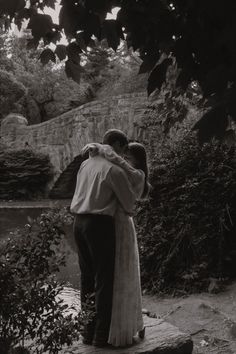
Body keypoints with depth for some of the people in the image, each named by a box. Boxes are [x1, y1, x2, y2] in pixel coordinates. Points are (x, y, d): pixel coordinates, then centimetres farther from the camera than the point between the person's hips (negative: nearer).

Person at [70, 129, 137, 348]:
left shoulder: (86, 164, 11)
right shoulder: (114, 170, -11)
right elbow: (129, 201, -5)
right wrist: (129, 210, 18)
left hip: (80, 222, 8)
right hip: (100, 224, -7)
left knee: (87, 278, 15)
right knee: (104, 281, 3)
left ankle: (87, 332, 24)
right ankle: (101, 336, 10)